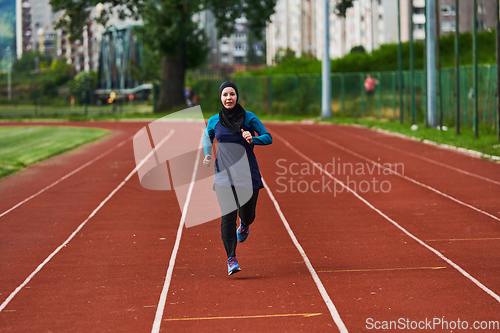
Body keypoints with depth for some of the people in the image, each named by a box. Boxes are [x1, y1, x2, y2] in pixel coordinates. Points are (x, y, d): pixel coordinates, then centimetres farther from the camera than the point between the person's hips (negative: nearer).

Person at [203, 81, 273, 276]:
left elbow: (268, 137, -1)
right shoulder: (214, 121, 4)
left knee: (247, 214, 4)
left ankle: (244, 226, 44)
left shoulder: (249, 117, -1)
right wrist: (207, 155, 3)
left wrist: (253, 139, -21)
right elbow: (207, 138, 22)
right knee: (228, 216, -10)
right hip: (224, 174, 0)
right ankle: (231, 259, -7)